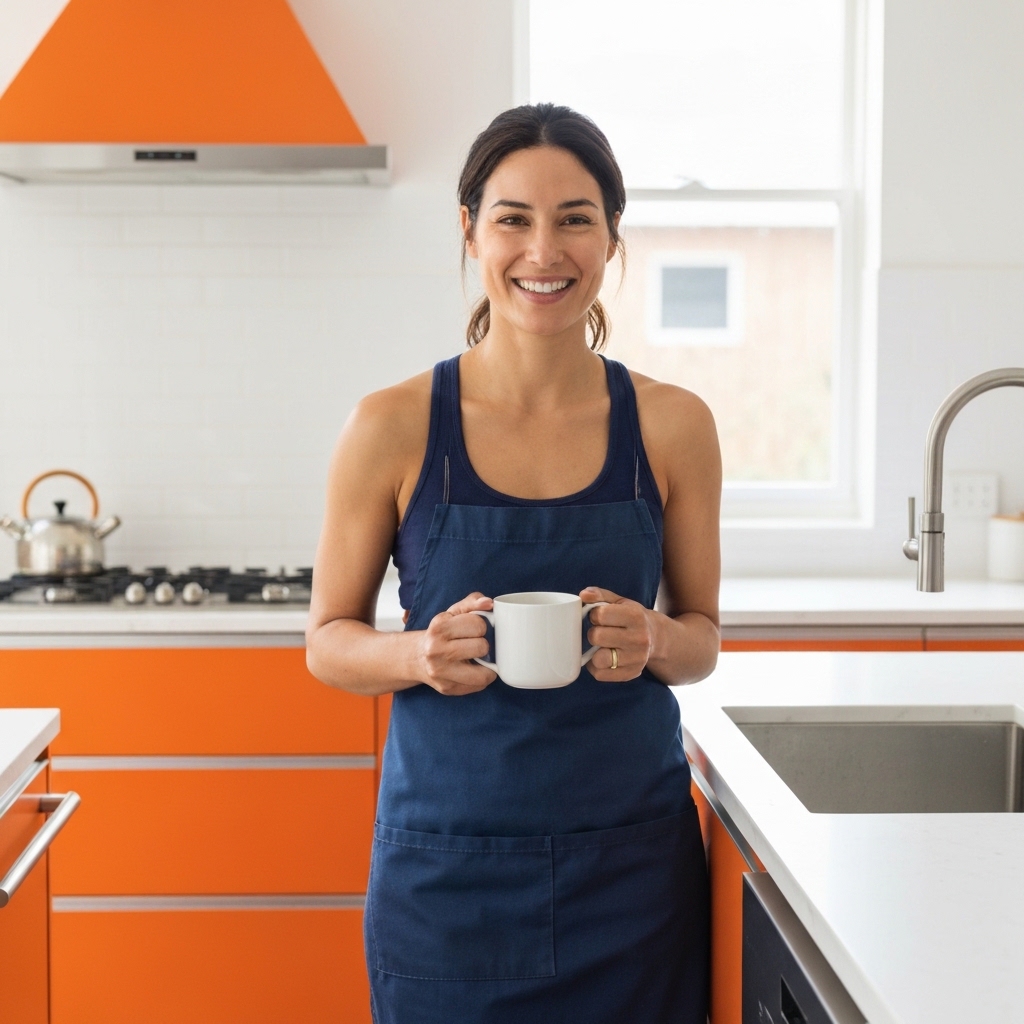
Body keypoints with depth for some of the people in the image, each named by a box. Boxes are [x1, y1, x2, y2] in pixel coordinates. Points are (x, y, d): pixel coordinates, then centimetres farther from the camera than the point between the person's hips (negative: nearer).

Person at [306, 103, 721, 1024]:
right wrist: (421, 653, -19)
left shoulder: (673, 427, -2)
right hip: (448, 865, -1)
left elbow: (702, 638, 7)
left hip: (631, 858, 2)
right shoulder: (392, 429, -6)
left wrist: (654, 641, -15)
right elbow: (327, 642, 1)